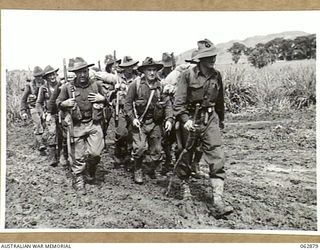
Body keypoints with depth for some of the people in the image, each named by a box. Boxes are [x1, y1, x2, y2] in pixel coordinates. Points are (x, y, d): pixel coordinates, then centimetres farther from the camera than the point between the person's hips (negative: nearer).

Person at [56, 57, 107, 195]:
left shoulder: (96, 85, 4)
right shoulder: (68, 87, -1)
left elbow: (106, 102, 17)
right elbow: (58, 103, 9)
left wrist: (102, 99, -6)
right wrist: (66, 103, -13)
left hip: (94, 123, 1)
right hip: (77, 125, -1)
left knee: (95, 153, -8)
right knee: (78, 156, 3)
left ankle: (90, 171, 24)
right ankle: (78, 182, 20)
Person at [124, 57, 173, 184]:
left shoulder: (160, 86, -3)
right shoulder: (136, 84, -10)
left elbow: (167, 104, 2)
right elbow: (127, 103, -3)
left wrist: (169, 119, -10)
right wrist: (133, 118, -13)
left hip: (155, 122, 3)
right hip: (139, 121, -3)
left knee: (156, 150, 9)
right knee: (140, 147, -15)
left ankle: (151, 169, 36)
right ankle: (138, 170, 10)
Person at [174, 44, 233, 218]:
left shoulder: (216, 75, 6)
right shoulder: (188, 75, -7)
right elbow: (179, 101, -10)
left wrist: (221, 119, 25)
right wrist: (185, 120, -21)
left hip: (210, 119, 3)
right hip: (191, 119, -3)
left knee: (217, 159, -8)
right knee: (185, 157, 9)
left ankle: (217, 201, -10)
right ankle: (185, 186, 35)